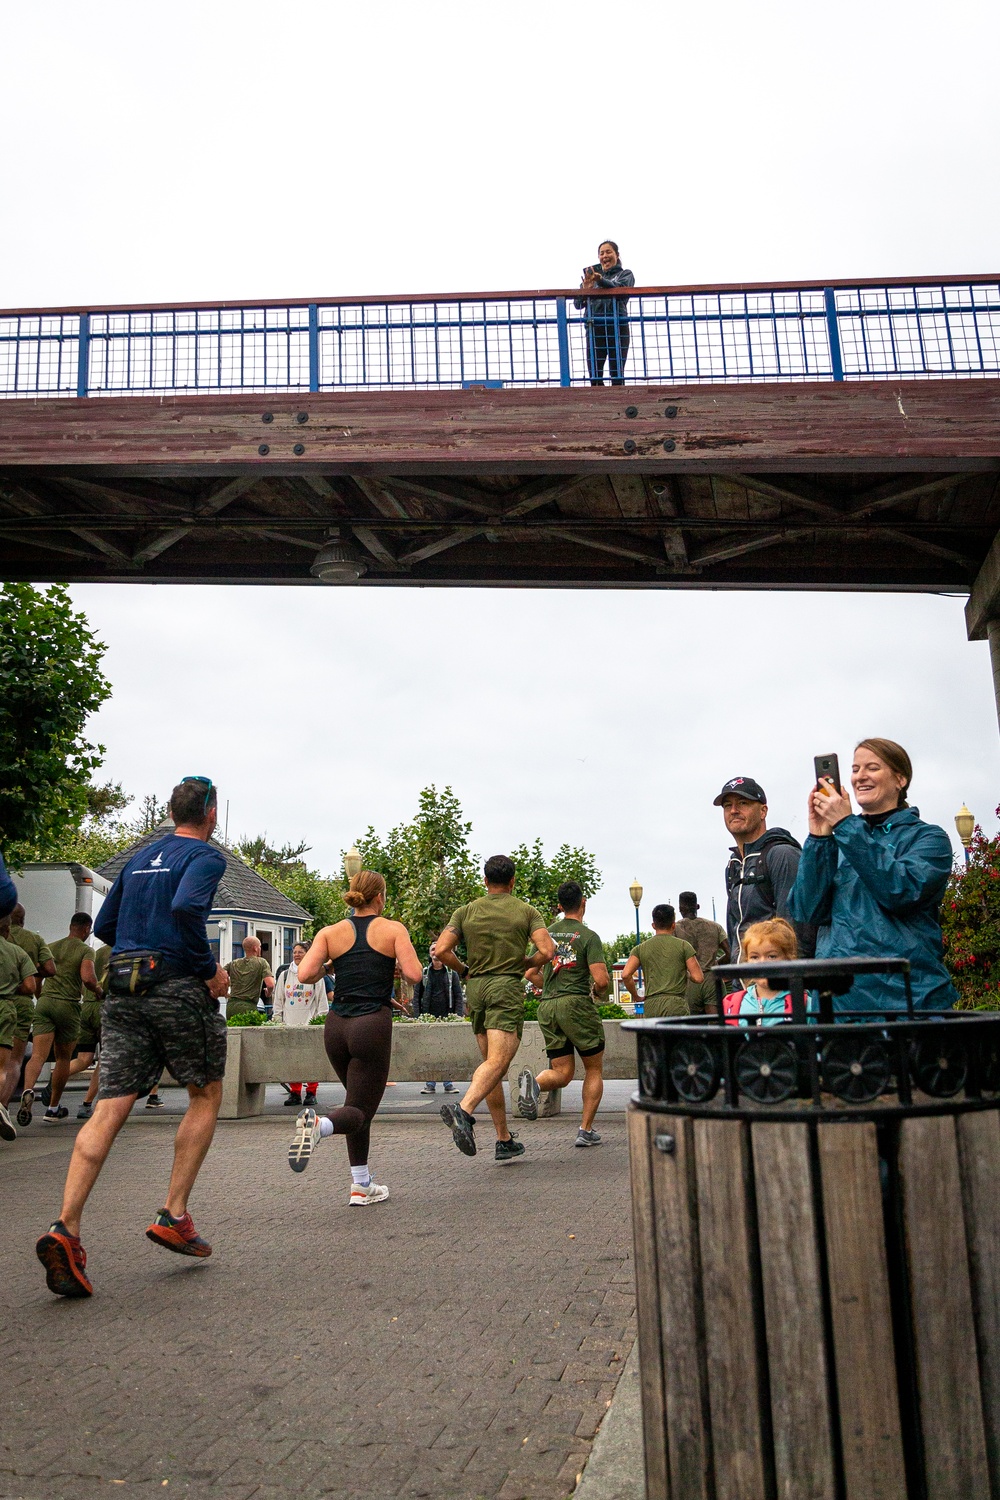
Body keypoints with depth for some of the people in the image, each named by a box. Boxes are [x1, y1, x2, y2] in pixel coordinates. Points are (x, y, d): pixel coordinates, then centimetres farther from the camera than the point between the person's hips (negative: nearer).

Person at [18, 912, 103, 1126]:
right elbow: (88, 978, -16)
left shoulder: (51, 947, 15)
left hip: (44, 1002, 3)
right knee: (63, 1058, 13)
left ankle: (28, 1090, -37)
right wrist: (99, 991, 4)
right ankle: (53, 1108, 21)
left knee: (38, 1055, -8)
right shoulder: (85, 950, -1)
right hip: (68, 1005, -3)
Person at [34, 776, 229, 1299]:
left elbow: (104, 926, 21)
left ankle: (65, 1229, -13)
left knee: (109, 1108, 1)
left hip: (123, 993, 6)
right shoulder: (206, 856, -3)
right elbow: (185, 908, -22)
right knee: (206, 1096, 11)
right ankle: (174, 1216, 7)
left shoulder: (139, 857, 19)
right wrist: (210, 969, -12)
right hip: (178, 986, -6)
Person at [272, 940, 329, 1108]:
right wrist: (277, 1021, 9)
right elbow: (278, 1000, 16)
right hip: (289, 1023, 3)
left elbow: (322, 1000, 6)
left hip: (309, 1023, -3)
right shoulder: (284, 975, 13)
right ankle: (294, 1092, 8)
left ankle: (311, 1093, 3)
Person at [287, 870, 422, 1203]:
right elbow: (414, 975, -9)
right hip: (372, 1026, -4)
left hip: (336, 1026, 5)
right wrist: (393, 966, 12)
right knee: (359, 1110, 1)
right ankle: (319, 1124, -32)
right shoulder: (393, 930, 0)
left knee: (359, 1102, 21)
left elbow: (305, 975, -4)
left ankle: (361, 1185, 20)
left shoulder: (330, 933, 7)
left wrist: (330, 971, 16)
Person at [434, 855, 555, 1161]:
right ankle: (463, 1110, -39)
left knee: (491, 1061, 12)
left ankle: (504, 1141, 14)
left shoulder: (466, 912, 8)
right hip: (506, 987, -4)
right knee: (497, 1062, -14)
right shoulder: (526, 911, 3)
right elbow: (547, 951, -9)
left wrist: (464, 971, 13)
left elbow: (442, 950, -2)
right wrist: (525, 964, 10)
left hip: (475, 987, 4)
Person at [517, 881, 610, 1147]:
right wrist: (598, 991, 9)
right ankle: (586, 1130, 8)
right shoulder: (588, 936, -6)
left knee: (562, 1073, 9)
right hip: (577, 1004, -5)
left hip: (547, 1006, 5)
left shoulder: (546, 933, 10)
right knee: (594, 1069, 13)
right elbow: (601, 980, -14)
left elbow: (530, 974, 13)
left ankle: (533, 1082, -22)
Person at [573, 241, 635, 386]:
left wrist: (601, 280, -28)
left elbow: (620, 288, -11)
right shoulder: (591, 275, 21)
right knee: (594, 374, -6)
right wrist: (584, 289, -8)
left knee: (617, 374, -6)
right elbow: (578, 304, 13)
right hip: (594, 327, 3)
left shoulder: (625, 275, 13)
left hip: (617, 326, -2)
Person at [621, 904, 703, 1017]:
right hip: (676, 1004, -3)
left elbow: (625, 975, -3)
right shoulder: (682, 945, 4)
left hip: (650, 1005, 4)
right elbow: (698, 977, 0)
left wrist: (636, 996, 12)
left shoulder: (641, 948, 10)